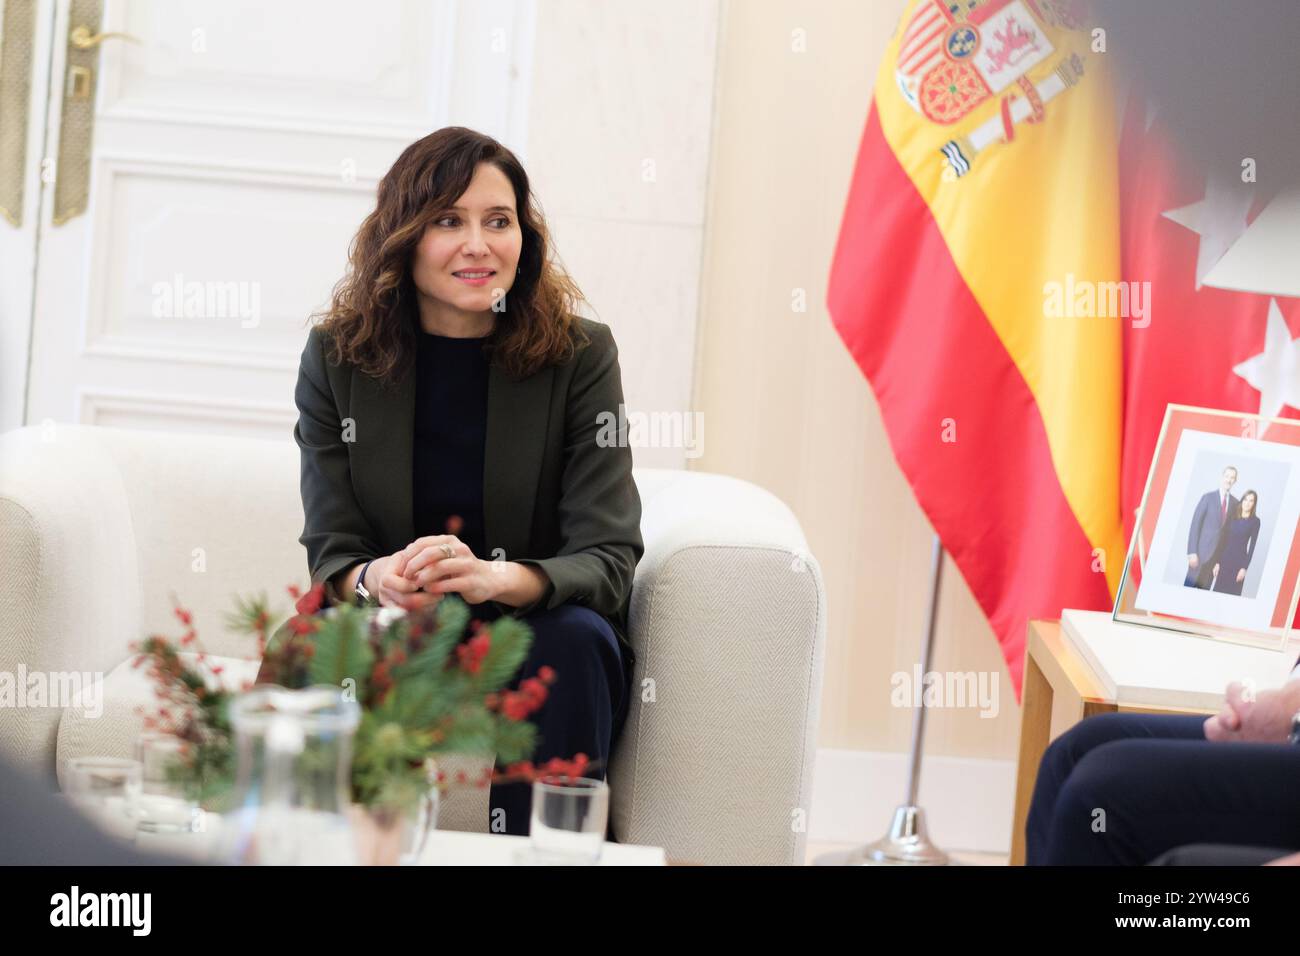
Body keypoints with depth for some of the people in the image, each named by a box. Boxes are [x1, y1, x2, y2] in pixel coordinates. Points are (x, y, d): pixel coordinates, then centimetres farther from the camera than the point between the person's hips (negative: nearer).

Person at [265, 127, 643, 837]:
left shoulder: (580, 356, -5)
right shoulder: (337, 357, 0)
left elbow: (610, 559, -12)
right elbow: (330, 551, -2)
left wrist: (497, 578, -34)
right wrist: (375, 581, -28)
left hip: (536, 640, 0)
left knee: (573, 637, -33)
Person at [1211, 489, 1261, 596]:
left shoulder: (1255, 521, -1)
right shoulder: (1232, 517, 7)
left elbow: (1252, 545, -4)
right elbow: (1223, 540, 7)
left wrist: (1244, 568, -10)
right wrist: (1217, 562, 1)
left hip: (1239, 561, -3)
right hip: (1225, 559, 3)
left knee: (1232, 593, -2)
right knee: (1218, 591, 3)